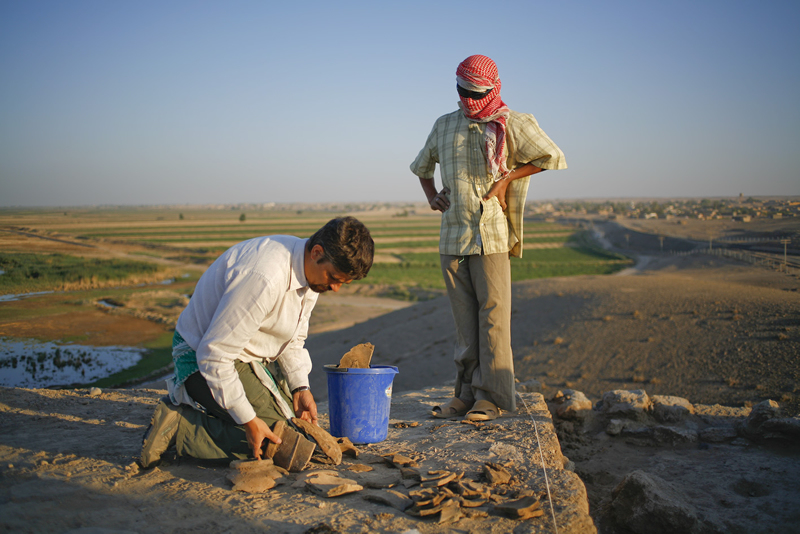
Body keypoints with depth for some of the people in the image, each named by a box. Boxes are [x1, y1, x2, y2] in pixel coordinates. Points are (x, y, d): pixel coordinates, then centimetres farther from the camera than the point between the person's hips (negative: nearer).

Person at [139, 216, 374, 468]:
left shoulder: (313, 270, -4)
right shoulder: (263, 277, -34)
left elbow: (293, 339, 10)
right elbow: (214, 354, -29)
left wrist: (300, 388, -6)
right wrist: (248, 420, -25)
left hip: (250, 355, 9)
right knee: (268, 443, -16)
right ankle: (177, 424, -8)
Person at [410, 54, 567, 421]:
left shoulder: (510, 124, 0)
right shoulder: (444, 126, 16)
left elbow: (553, 158, -6)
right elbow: (421, 166, 32)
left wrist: (506, 179, -7)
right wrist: (431, 195, 15)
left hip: (491, 234, -5)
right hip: (451, 236, 5)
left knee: (493, 316, -6)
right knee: (464, 320, 7)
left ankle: (491, 397, -1)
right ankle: (467, 393, 12)